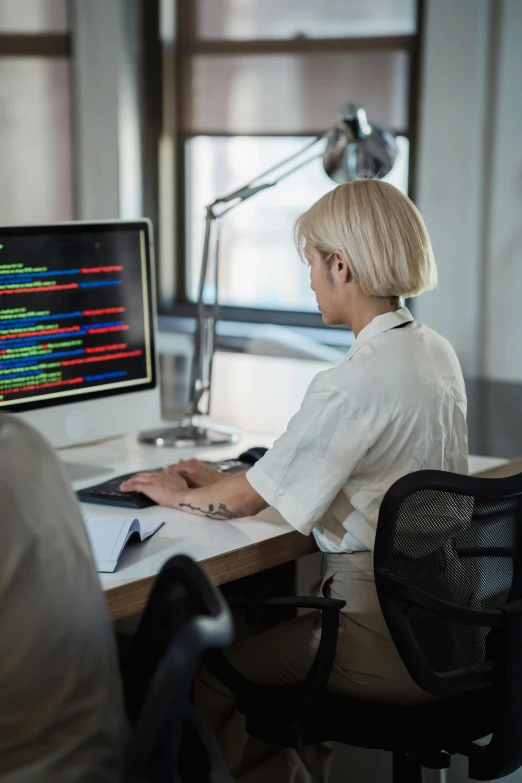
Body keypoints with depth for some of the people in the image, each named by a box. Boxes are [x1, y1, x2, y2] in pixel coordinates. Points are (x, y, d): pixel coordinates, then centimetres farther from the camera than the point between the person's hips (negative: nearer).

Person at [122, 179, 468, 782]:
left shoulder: (357, 382, -23)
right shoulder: (436, 352, 5)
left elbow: (246, 501, -13)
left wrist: (179, 495, 7)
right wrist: (223, 480, 15)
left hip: (387, 641, -9)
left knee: (199, 680, 5)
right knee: (253, 627, 22)